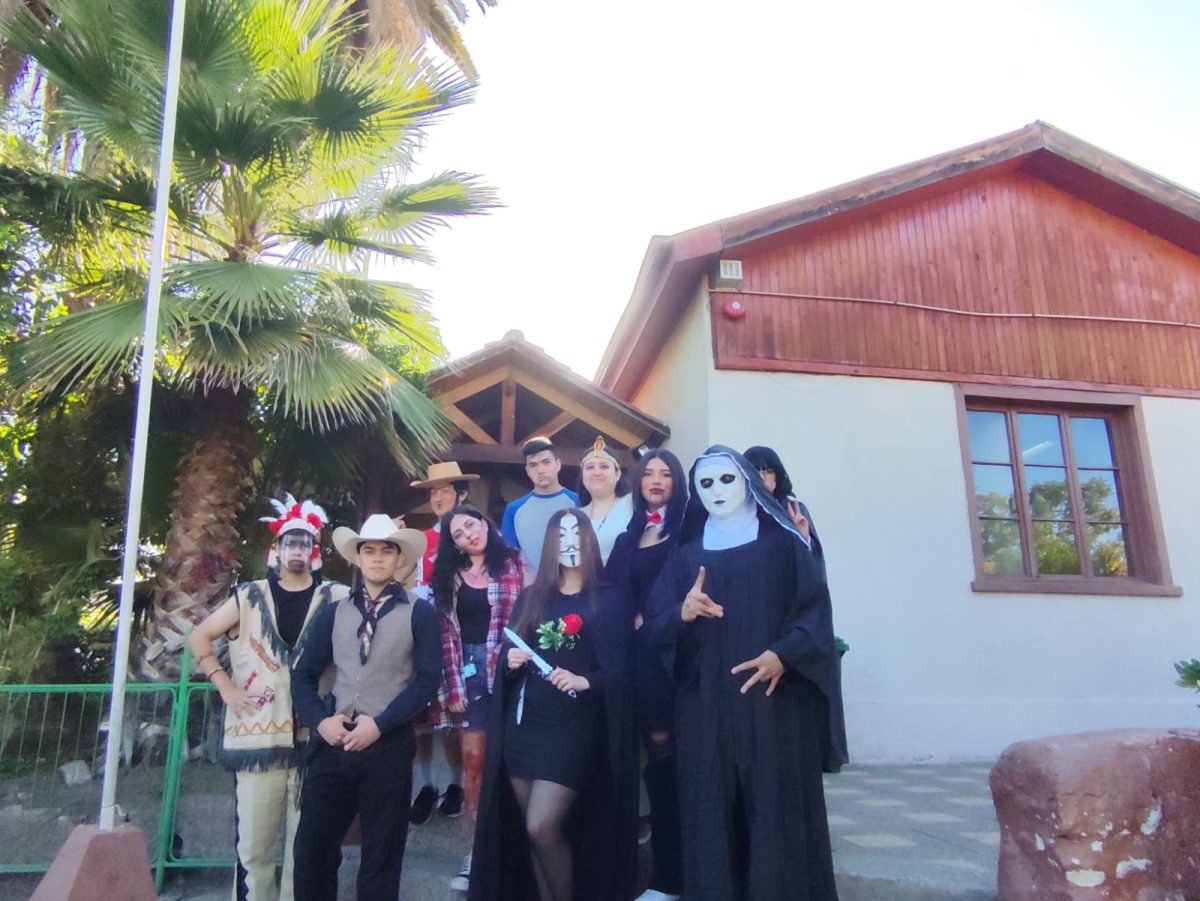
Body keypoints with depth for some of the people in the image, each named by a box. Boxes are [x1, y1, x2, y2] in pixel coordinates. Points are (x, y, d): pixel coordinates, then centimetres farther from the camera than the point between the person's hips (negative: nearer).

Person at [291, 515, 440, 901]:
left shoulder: (419, 613, 2)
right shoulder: (334, 613, 12)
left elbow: (427, 679, -6)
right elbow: (303, 675, 11)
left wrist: (379, 725, -13)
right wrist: (321, 720, -6)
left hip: (389, 745, -3)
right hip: (332, 742, 3)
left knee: (381, 856, 8)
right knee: (312, 849, 7)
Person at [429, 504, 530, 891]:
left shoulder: (514, 564, 2)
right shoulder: (449, 576, 12)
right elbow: (445, 634, 6)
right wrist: (451, 687, -1)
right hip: (467, 671, 3)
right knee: (474, 761, 4)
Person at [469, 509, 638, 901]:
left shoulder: (609, 599, 1)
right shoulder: (531, 597, 13)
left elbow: (621, 668, -4)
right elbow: (507, 658, 16)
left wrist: (585, 681, -20)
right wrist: (511, 661, -6)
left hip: (573, 727, -4)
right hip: (523, 723, 5)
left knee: (542, 827, -11)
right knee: (530, 831, 7)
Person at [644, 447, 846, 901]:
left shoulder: (781, 542, 8)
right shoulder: (686, 553, 14)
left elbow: (815, 608, 0)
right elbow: (656, 624, 7)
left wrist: (784, 654, -17)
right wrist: (682, 613, -15)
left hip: (774, 703, -2)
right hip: (705, 709, 2)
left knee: (778, 812, -4)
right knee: (712, 816, 1)